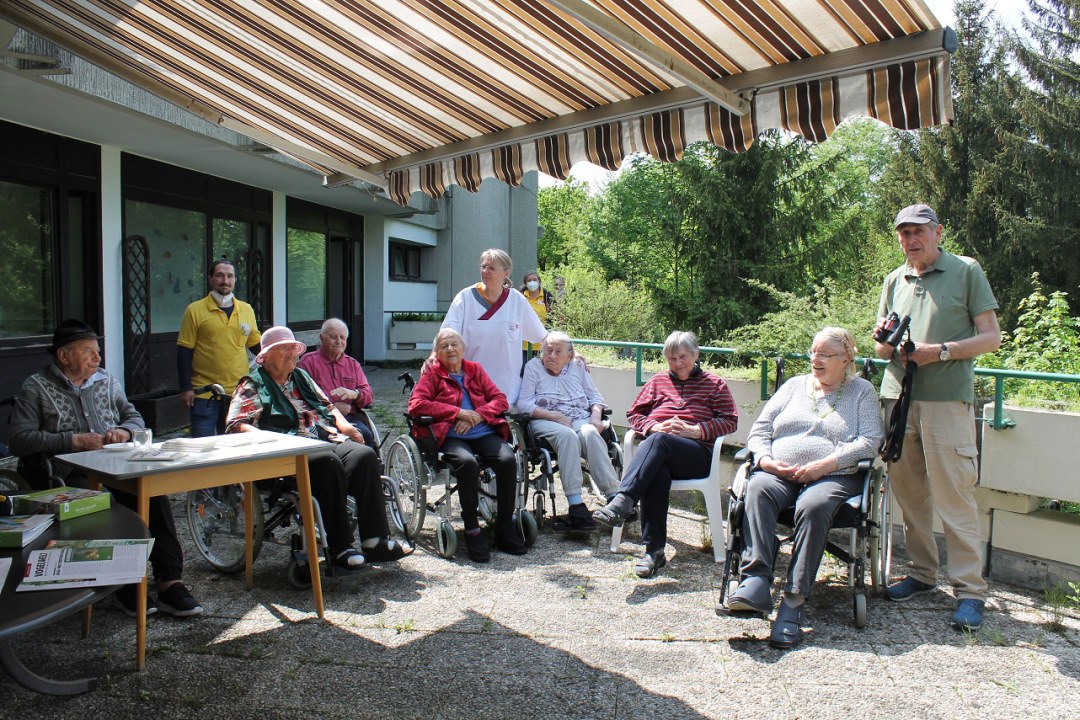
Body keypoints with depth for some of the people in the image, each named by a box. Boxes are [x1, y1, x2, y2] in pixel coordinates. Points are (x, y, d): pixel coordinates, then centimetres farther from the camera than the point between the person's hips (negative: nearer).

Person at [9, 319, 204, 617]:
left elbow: (135, 417, 24)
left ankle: (170, 582, -28)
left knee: (154, 491, -28)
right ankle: (125, 585, -21)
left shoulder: (106, 380, 20)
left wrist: (124, 431, 0)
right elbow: (20, 439, -4)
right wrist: (74, 440, -13)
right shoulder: (36, 388, 6)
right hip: (71, 474, -3)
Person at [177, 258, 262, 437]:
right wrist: (186, 388, -7)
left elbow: (257, 345, 15)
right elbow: (184, 351, -2)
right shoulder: (195, 310, -1)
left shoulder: (246, 310, 9)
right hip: (204, 394, -3)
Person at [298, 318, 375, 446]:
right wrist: (332, 407, -12)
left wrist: (355, 393, -10)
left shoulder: (353, 364, 24)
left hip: (350, 416, 4)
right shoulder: (308, 361, 11)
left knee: (366, 434, -29)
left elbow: (368, 395, 14)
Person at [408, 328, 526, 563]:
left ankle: (505, 528, -15)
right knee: (468, 462, -36)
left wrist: (477, 415, -7)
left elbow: (500, 399, 14)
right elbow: (415, 405, -2)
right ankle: (472, 530, -23)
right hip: (450, 436, -3)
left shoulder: (475, 370, 23)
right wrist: (458, 413, -7)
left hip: (484, 432, 3)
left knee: (508, 459, -27)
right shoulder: (432, 374, 14)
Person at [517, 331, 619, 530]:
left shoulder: (577, 366, 19)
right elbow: (523, 404, -3)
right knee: (567, 435, -36)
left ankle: (614, 496, -37)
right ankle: (575, 506, -41)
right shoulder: (533, 367, 8)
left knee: (590, 433, -32)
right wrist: (556, 416, -12)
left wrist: (596, 417, -2)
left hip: (580, 418, 3)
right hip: (545, 421, -2)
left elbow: (595, 396, 20)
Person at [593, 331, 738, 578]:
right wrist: (656, 427, -2)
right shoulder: (658, 381, 27)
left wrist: (694, 431, -7)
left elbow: (730, 421, 8)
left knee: (658, 440, -36)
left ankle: (622, 501, -52)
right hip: (659, 454, 2)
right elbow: (634, 414, 20)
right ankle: (653, 549, -37)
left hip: (698, 456, -2)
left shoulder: (714, 385, 19)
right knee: (657, 474, -36)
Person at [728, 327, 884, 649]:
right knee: (758, 489, -32)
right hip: (779, 472, 3)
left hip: (835, 477, -2)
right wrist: (765, 460, -4)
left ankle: (794, 602, -35)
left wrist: (825, 464, -13)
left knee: (814, 505, -36)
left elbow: (870, 441, 0)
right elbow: (759, 430, 17)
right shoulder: (795, 385, 24)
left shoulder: (862, 391, 16)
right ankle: (756, 581, -41)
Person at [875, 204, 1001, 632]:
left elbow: (992, 337, 1)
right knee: (908, 490, 8)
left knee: (953, 493, -6)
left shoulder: (966, 271, 5)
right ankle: (922, 572, 21)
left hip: (947, 398, -5)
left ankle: (970, 589, 3)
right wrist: (885, 343, -3)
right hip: (898, 395, 5)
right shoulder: (894, 281, 18)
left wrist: (941, 351, -13)